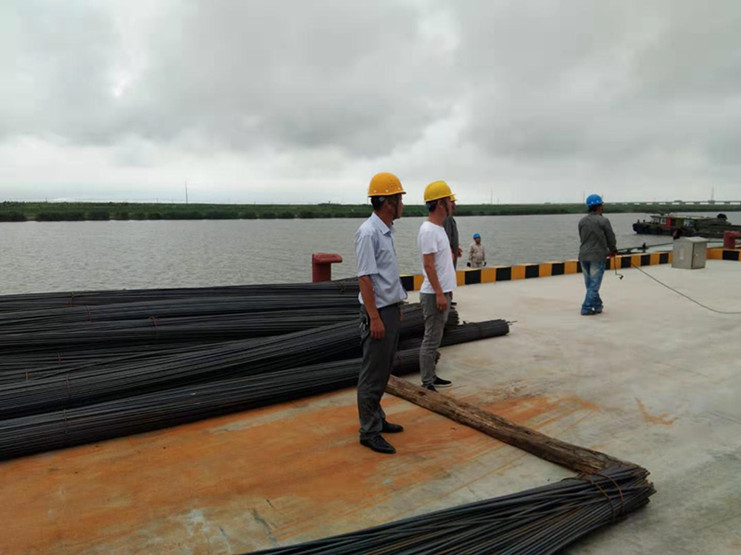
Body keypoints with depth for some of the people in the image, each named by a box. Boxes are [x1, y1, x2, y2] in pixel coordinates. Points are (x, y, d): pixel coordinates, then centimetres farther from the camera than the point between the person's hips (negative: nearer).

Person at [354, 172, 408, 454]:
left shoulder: (386, 230, 12)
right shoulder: (369, 233, -17)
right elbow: (364, 277, -20)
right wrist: (375, 317, -22)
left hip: (390, 308, 10)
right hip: (377, 312, -10)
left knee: (382, 370, 18)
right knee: (373, 374, -1)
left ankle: (377, 418, 30)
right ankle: (369, 431, 10)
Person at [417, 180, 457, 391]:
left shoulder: (438, 228, 14)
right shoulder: (428, 230, -18)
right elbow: (428, 265, -22)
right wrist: (439, 294, -24)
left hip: (442, 292, 10)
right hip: (434, 294, -10)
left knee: (435, 339, 17)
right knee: (431, 340, -3)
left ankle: (431, 377, 28)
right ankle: (427, 384, 5)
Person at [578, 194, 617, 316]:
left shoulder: (582, 221, 6)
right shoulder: (603, 221, -10)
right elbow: (611, 238, -2)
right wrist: (613, 250, 19)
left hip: (583, 255, 6)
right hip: (597, 256, -5)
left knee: (590, 283, 15)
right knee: (594, 284, 1)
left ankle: (597, 305, 27)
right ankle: (587, 308, 0)